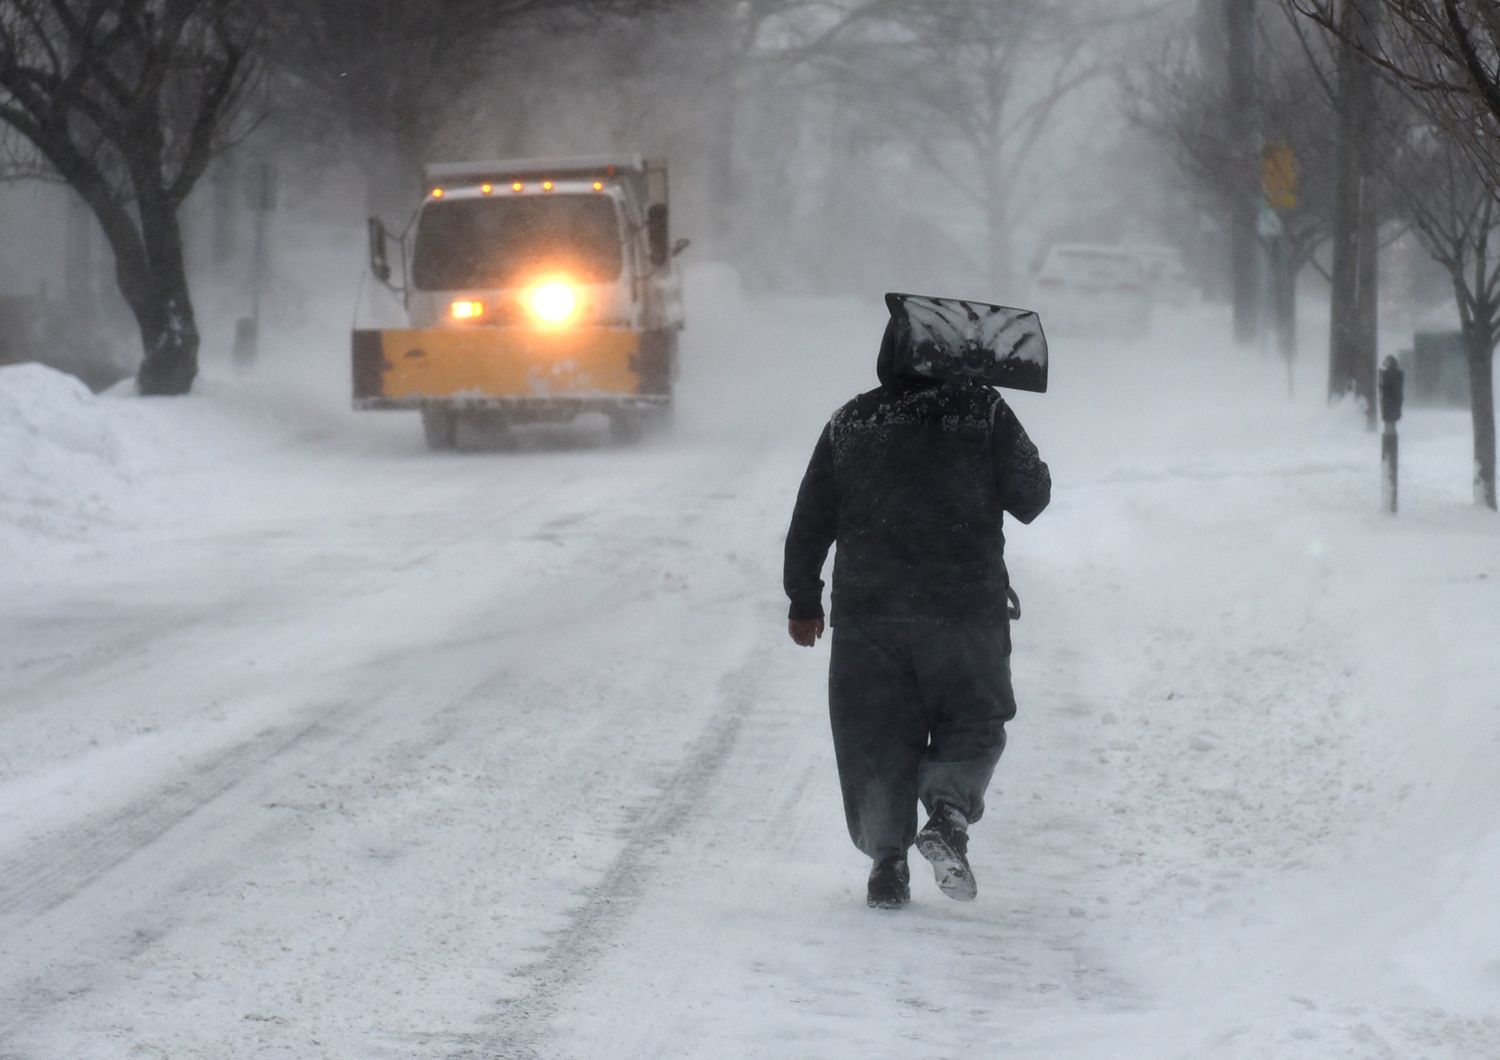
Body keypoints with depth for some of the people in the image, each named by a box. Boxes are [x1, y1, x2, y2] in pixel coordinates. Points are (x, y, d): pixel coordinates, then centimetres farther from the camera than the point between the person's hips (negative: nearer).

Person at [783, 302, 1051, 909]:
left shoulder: (851, 423, 6)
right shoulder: (983, 413, -3)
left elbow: (810, 522, 9)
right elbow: (1030, 499, -1)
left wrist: (804, 600, 18)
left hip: (867, 614, 2)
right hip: (967, 609, -1)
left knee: (877, 735, 10)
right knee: (972, 722, 13)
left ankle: (887, 859, 4)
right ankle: (949, 813, -12)